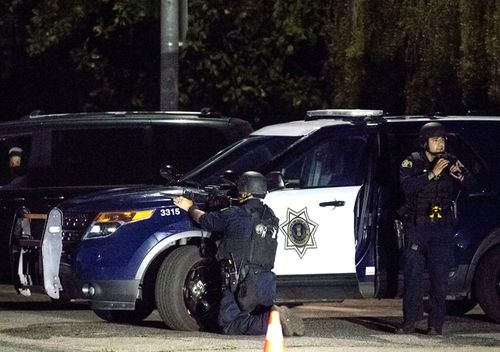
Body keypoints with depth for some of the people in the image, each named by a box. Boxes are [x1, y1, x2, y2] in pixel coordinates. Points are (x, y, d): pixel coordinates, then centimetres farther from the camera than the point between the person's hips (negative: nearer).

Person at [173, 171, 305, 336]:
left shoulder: (234, 215, -7)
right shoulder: (270, 216, 13)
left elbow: (206, 220, 8)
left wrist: (191, 208, 29)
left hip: (243, 283, -7)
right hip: (268, 282, 7)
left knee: (229, 325, -7)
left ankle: (272, 319, -25)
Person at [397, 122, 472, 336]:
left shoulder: (452, 163, 6)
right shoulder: (412, 163, -1)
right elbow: (406, 186, -19)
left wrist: (461, 176, -16)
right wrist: (432, 174, -27)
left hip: (442, 229, 1)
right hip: (417, 228, -1)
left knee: (439, 276, -3)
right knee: (413, 274, -1)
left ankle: (436, 324, -1)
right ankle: (409, 322, 4)